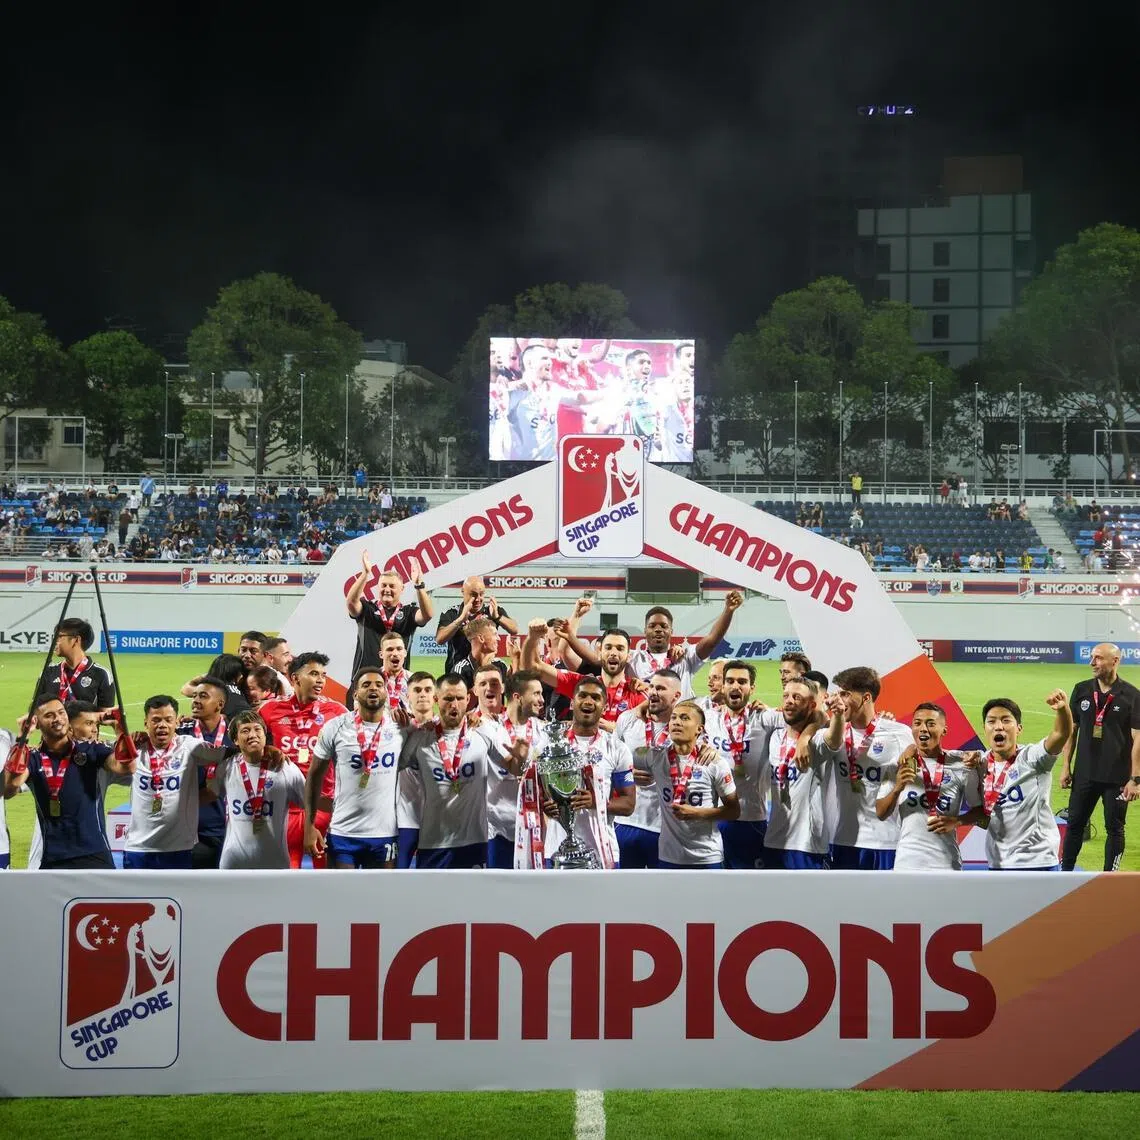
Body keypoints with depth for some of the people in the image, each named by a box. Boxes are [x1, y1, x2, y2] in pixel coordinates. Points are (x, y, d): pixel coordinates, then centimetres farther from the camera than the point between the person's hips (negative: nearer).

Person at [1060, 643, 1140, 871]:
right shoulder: (1082, 690, 3)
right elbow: (1071, 730, 9)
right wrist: (1065, 767, 6)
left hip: (1117, 777, -3)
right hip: (1084, 774, 3)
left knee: (1114, 829, 6)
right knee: (1075, 824, 10)